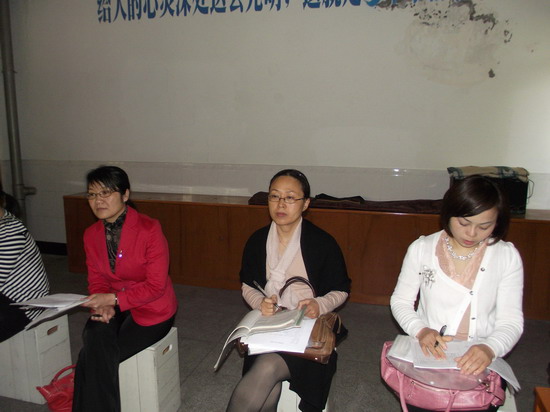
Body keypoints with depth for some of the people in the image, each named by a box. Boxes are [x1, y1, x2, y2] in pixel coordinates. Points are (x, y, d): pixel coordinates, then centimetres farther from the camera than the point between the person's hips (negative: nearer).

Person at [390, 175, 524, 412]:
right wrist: (420, 330, -16)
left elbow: (511, 321, -2)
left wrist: (489, 348, -22)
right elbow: (400, 300, 3)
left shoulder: (507, 257, 0)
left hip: (479, 362, 0)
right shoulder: (421, 249, 0)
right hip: (428, 355, 0)